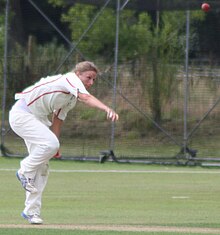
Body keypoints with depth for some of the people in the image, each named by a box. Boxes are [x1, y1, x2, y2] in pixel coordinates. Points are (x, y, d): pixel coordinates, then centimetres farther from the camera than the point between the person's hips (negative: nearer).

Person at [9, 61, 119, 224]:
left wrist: (54, 145, 17)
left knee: (42, 165, 7)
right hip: (22, 114, -10)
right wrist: (107, 109, -52)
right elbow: (86, 97, -38)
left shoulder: (72, 96, 10)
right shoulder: (71, 79, -19)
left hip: (38, 118, 10)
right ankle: (25, 171, -5)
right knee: (50, 143, -29)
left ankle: (32, 211, 12)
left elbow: (58, 117, 19)